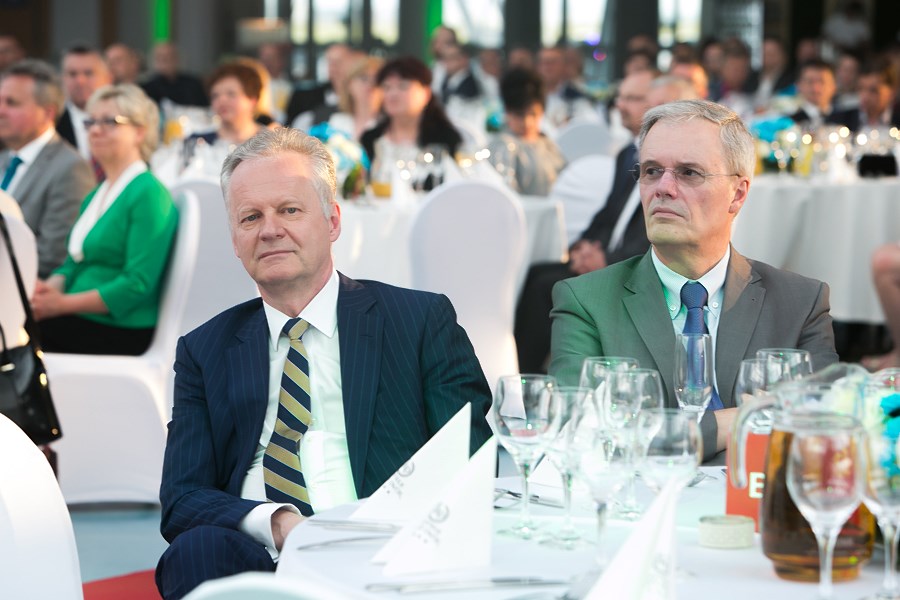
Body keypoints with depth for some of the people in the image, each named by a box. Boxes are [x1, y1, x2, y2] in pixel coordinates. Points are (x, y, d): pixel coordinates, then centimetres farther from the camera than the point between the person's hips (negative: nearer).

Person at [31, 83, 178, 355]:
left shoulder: (148, 194, -9)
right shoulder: (95, 196, 20)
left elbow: (137, 284, -16)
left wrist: (63, 304, -17)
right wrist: (51, 287, -4)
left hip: (122, 332, -8)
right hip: (81, 321, 8)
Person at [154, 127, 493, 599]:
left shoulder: (423, 321, 10)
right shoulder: (204, 352, 18)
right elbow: (181, 501, 8)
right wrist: (274, 522, -15)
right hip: (254, 558, 3)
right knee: (198, 549, -33)